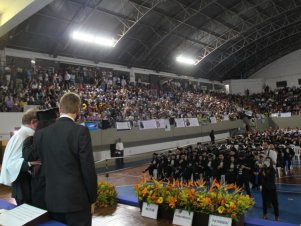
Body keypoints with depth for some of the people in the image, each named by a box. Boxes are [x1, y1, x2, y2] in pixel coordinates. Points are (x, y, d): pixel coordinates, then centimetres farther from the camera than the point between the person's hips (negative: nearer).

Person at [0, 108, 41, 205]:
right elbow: (11, 163, -24)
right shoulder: (20, 137, -19)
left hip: (29, 181, 9)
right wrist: (29, 162, -36)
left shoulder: (28, 135, 7)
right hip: (22, 183, -9)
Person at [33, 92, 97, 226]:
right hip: (76, 200, -4)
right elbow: (88, 168, -13)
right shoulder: (81, 131, -14)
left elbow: (41, 167, 7)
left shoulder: (41, 134, 0)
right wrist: (92, 199, -1)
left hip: (52, 200, 5)